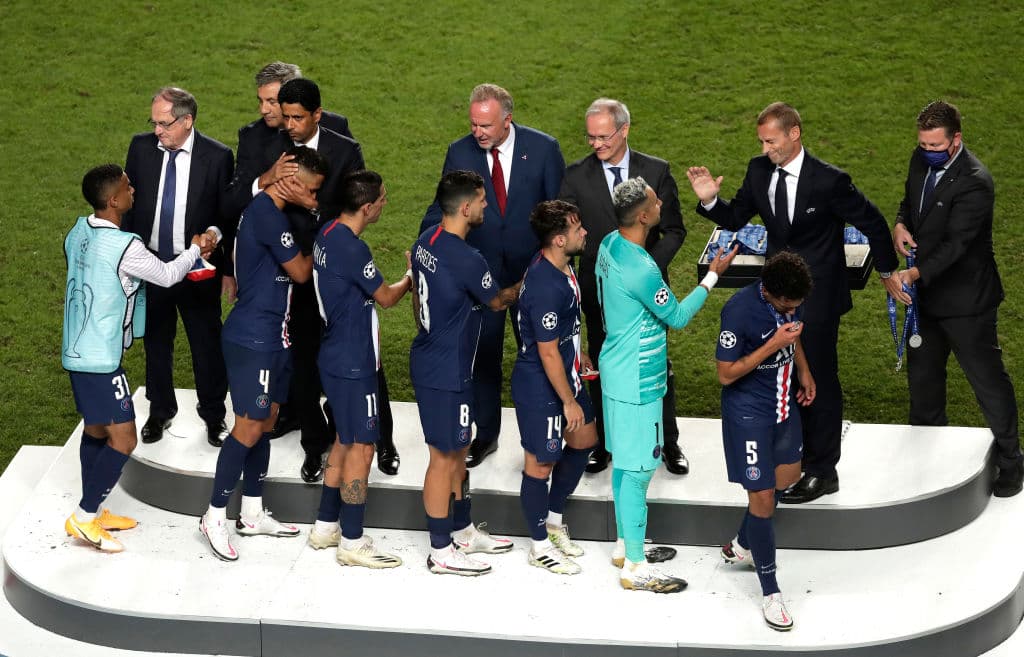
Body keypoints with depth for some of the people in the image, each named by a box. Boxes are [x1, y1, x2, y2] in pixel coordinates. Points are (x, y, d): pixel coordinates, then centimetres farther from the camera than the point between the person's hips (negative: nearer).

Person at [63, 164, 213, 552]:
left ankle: (93, 513, 28)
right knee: (123, 440, -3)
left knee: (95, 430, 19)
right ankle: (83, 519, -1)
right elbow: (167, 276, -6)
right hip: (102, 359, -9)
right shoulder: (125, 246, -21)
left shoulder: (79, 232, 3)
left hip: (76, 351, 9)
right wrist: (195, 250, 14)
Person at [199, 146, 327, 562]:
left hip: (271, 336, 10)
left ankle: (252, 513, 22)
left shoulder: (263, 209, 12)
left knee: (265, 422, 13)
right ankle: (214, 516, 2)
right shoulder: (269, 215, -20)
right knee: (249, 428, -7)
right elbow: (300, 272, -12)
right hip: (253, 339, -10)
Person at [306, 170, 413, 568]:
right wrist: (410, 277, 7)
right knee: (361, 448, -1)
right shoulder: (353, 250, -24)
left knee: (346, 440, 19)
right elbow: (386, 298, -10)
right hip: (353, 365, -10)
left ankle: (325, 527, 27)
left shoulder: (328, 235, 5)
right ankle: (352, 543, 6)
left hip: (336, 357, 10)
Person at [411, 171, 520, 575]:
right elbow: (497, 301, -6)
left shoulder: (425, 242, 1)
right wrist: (523, 286, 15)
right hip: (446, 373, -9)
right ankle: (441, 552, 14)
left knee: (458, 450, 21)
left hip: (429, 357, 9)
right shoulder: (468, 261, -26)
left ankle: (463, 530, 35)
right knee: (444, 457, 2)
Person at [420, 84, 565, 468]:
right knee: (482, 354, 11)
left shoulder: (543, 148, -10)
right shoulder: (460, 153, -6)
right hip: (481, 270, 1)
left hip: (534, 267, -1)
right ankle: (485, 435, 26)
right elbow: (441, 210, -1)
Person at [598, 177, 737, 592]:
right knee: (638, 469, -1)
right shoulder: (642, 271, -28)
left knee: (624, 461, 20)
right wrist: (713, 276, -6)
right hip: (638, 382, -10)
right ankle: (635, 567, 8)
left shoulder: (609, 246, 0)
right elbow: (677, 317, -13)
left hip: (617, 369, 10)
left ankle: (624, 544, 33)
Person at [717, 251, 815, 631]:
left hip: (783, 402, 8)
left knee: (787, 477, 22)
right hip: (749, 411, -8)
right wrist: (773, 345, -30)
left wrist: (803, 370, 8)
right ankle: (770, 592, 8)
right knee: (762, 496, -4)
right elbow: (726, 374, -24)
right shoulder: (740, 311, -30)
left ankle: (742, 547, 44)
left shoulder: (792, 298, -8)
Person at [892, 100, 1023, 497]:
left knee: (987, 379, 3)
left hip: (965, 299, -8)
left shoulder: (974, 183, -27)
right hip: (927, 293, 8)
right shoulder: (922, 160, -2)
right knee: (922, 373, 23)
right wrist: (901, 223, -7)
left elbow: (956, 243, -32)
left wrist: (917, 273, -45)